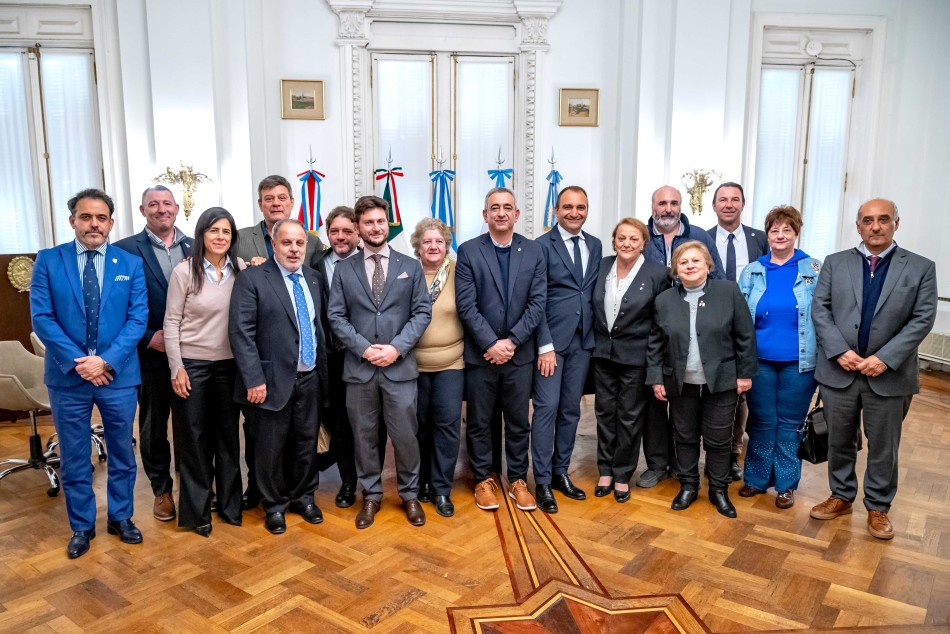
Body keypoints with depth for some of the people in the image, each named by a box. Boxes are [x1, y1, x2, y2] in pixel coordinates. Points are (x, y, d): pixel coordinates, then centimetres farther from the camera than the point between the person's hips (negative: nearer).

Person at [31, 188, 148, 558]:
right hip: (67, 376, 0)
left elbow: (138, 318, -5)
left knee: (122, 452, 13)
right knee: (74, 457, 11)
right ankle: (81, 526, 27)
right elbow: (41, 318, -6)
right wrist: (77, 361, -16)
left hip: (118, 375, 1)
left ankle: (121, 518, 30)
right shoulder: (48, 261, 0)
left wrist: (107, 361, -16)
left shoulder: (131, 264, 1)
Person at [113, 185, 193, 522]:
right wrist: (149, 338, -13)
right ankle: (162, 490, 27)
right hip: (151, 354, -2)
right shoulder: (126, 249, -4)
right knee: (154, 427, 12)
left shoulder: (194, 247, 5)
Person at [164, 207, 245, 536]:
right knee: (194, 437, 8)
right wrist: (176, 368, -8)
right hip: (192, 364, -2)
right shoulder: (184, 271, -7)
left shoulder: (241, 270, 0)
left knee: (228, 434, 12)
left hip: (229, 364, 3)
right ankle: (196, 510, 22)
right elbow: (171, 322, -5)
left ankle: (229, 503, 27)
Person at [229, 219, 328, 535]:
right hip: (274, 379, -5)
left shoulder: (313, 278, 9)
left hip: (310, 378, 5)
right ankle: (274, 505, 27)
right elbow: (241, 332, -13)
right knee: (272, 446, 8)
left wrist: (323, 368, 10)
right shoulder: (252, 279, -9)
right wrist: (254, 379, -18)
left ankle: (303, 496, 33)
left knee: (307, 441, 15)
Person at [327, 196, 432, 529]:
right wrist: (363, 348, -12)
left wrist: (397, 347, -12)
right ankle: (371, 495, 26)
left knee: (404, 435, 4)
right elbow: (336, 316, 1)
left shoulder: (411, 266, 6)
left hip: (400, 365, -1)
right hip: (358, 366, 1)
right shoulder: (344, 269, 6)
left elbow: (422, 312, 0)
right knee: (364, 436, 10)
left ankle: (410, 495, 23)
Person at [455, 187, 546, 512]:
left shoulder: (533, 251, 2)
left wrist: (511, 341, -12)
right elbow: (466, 305, -9)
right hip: (480, 352, -1)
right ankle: (483, 480, 26)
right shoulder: (468, 251, -3)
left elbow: (537, 302, -3)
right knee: (478, 422, 10)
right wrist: (491, 344, -15)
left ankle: (518, 480, 27)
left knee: (519, 421, 11)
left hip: (519, 353, 2)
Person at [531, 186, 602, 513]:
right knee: (547, 408, -4)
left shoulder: (595, 245, 11)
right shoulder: (542, 246, -6)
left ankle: (560, 472, 24)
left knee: (571, 409, 11)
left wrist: (595, 333, 6)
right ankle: (542, 481, 7)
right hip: (552, 339, -5)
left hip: (583, 340, 5)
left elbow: (595, 292, 14)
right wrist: (545, 345, -15)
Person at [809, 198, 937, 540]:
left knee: (883, 446, 11)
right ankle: (841, 496, 32)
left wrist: (885, 358, -16)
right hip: (838, 371, 1)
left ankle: (878, 507, 28)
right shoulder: (835, 263, 4)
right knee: (839, 441, 14)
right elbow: (820, 308, -1)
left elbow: (923, 318, -6)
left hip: (889, 375, -1)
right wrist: (839, 351, -13)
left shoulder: (921, 267, 0)